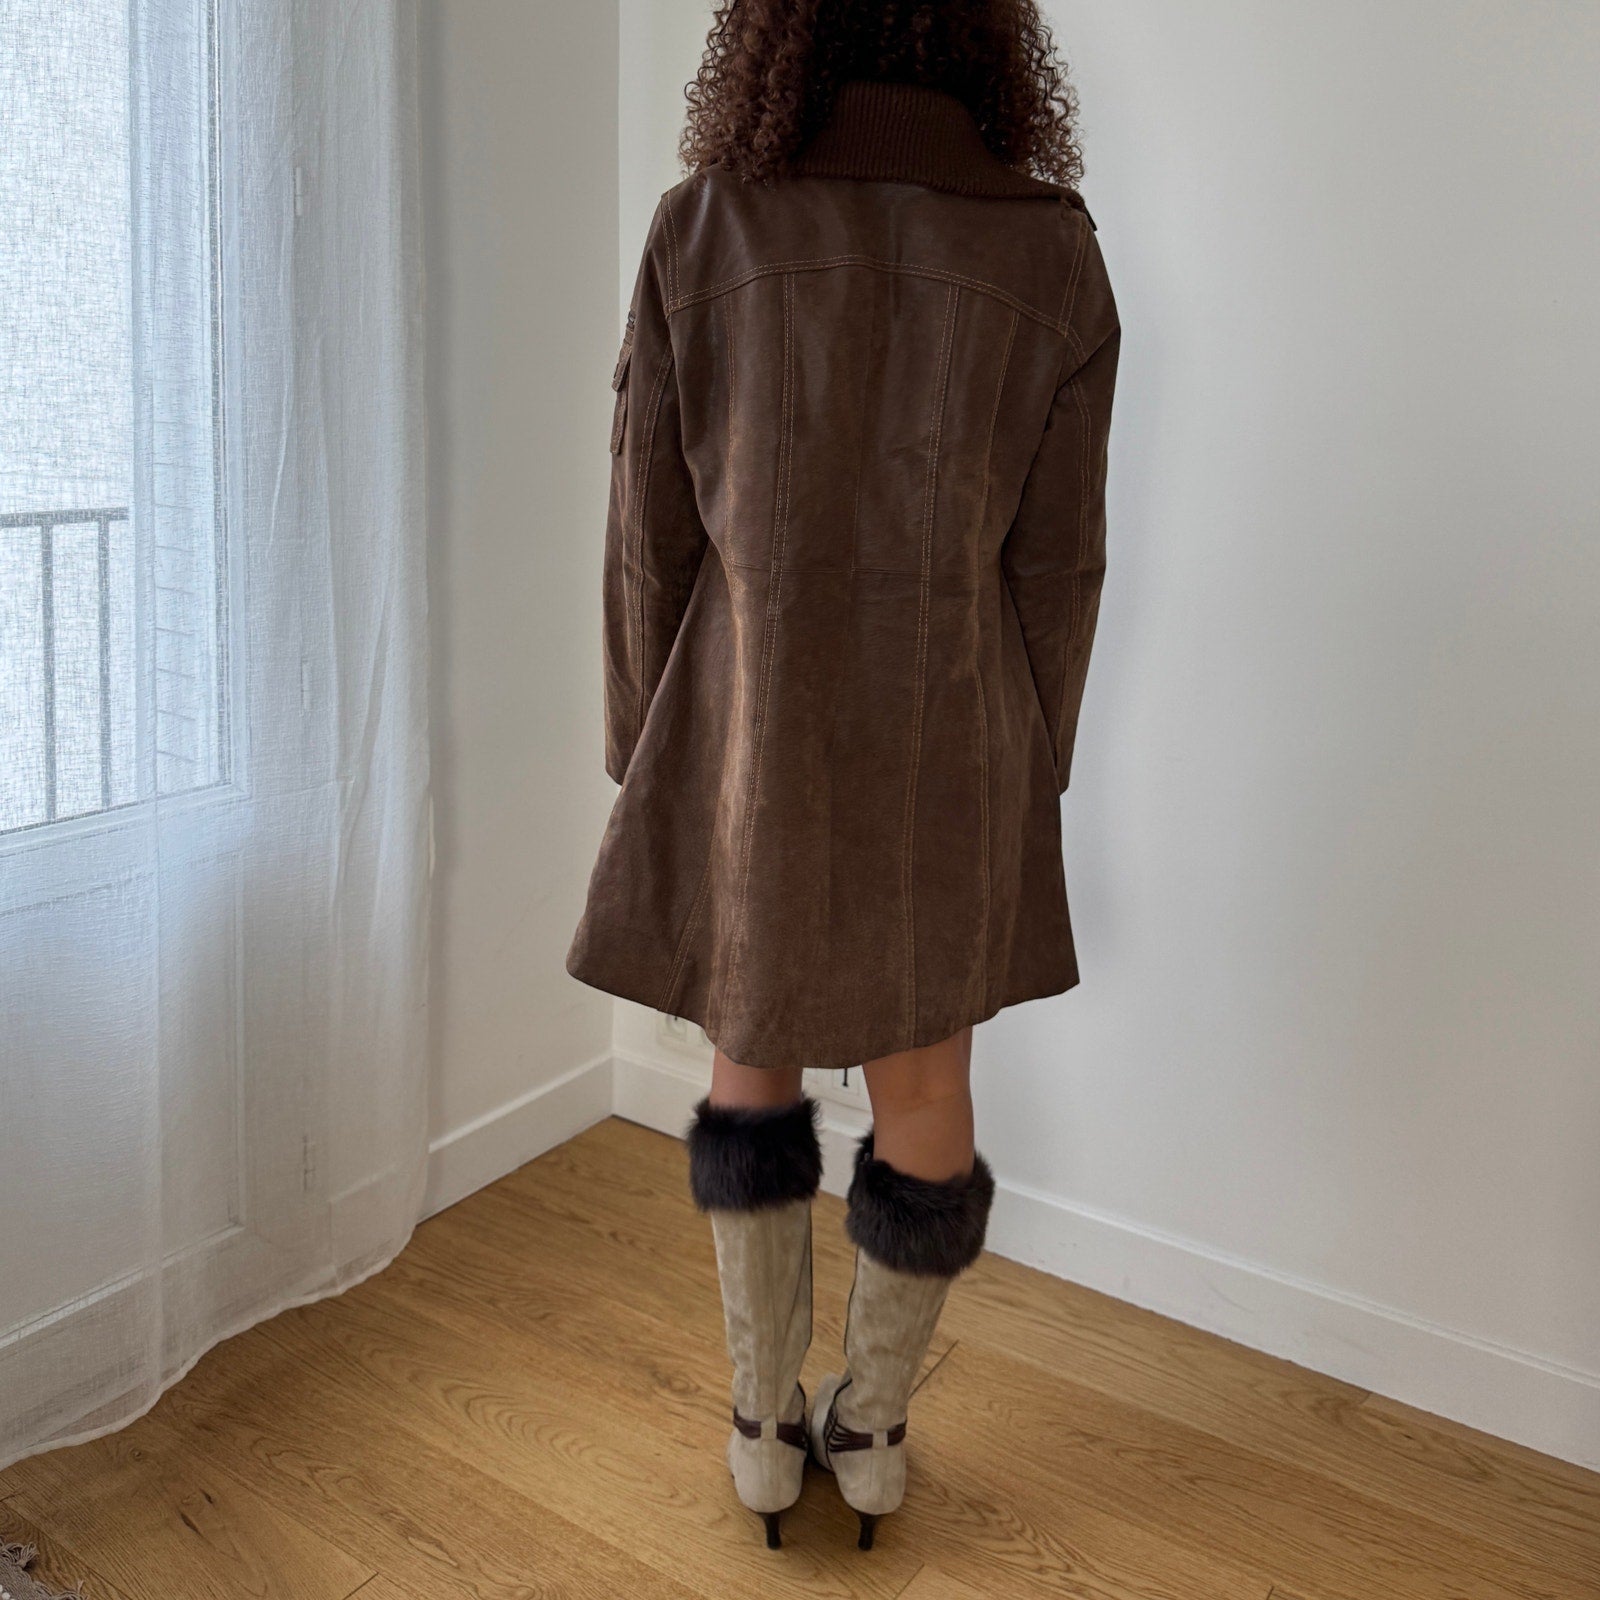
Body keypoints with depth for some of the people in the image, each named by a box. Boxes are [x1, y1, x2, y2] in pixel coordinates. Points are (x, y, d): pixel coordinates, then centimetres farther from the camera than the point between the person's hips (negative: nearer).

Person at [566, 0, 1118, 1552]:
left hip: (749, 729, 0)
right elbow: (1054, 564, -3)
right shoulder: (1050, 247, -4)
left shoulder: (702, 226, -7)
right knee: (925, 1085, 17)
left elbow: (650, 536, -6)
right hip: (943, 742, 1)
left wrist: (647, 765, 6)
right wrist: (1027, 781, 9)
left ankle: (765, 1421, 29)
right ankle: (871, 1425, 34)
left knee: (751, 1060, 21)